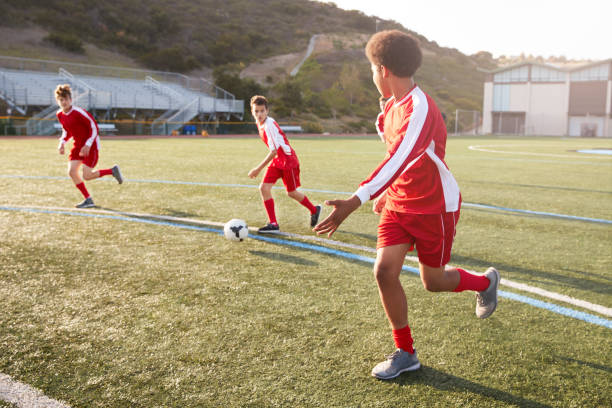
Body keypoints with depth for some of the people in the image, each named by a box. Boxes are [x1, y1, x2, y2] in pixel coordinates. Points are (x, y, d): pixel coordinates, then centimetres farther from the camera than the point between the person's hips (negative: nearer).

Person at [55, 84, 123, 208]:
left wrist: (88, 145, -22)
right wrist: (62, 142, 0)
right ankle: (88, 200, 4)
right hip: (78, 145, 7)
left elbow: (94, 127, -17)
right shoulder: (60, 115, 1)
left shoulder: (78, 112, -21)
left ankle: (112, 171, 13)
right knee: (71, 172, -7)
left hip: (91, 145, -7)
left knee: (86, 176, -11)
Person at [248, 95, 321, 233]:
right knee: (264, 187, -8)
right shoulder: (259, 123, 2)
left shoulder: (269, 125, -25)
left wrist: (258, 169, -26)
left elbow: (274, 151, -27)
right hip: (276, 161, 8)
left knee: (291, 193, 6)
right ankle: (273, 224, -3)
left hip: (288, 160, -8)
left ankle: (314, 210, 33)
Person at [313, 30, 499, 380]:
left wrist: (355, 202, -48)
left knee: (433, 281, 6)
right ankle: (405, 353, 9)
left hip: (435, 207, -7)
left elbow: (398, 161, -39)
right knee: (385, 270, -7)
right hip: (399, 205, 7)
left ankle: (486, 282, 40)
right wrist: (389, 194, 21)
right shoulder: (393, 106, 4)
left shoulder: (420, 109, -26)